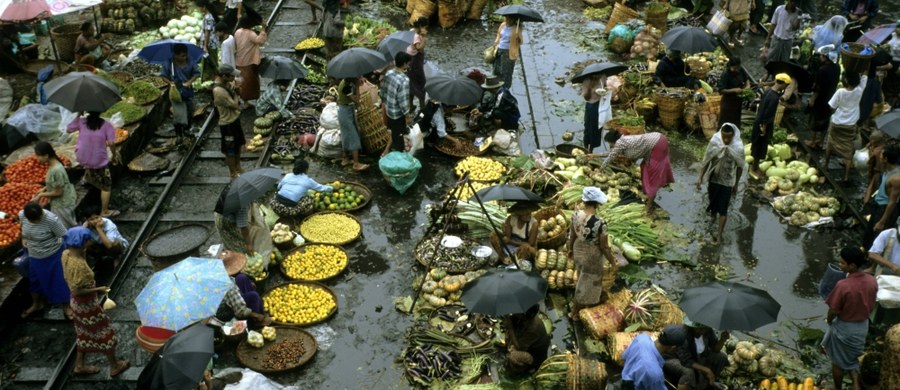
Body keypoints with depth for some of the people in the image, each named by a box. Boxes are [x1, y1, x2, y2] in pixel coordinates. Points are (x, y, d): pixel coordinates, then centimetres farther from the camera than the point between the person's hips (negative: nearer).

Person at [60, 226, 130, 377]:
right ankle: (115, 367, 27)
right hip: (87, 305, -9)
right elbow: (77, 290, -32)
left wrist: (83, 252, -2)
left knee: (84, 333, 27)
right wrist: (98, 289, -22)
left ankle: (80, 366, 41)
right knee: (105, 334, 11)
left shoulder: (66, 254, -9)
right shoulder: (79, 265, -35)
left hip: (77, 303, 9)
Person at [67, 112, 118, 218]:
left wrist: (78, 116, 14)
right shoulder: (106, 125, -11)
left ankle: (87, 176, 47)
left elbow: (68, 129, 10)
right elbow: (111, 143, -15)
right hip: (99, 161, -3)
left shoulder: (81, 121, -5)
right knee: (106, 186, 11)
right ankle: (104, 211, 15)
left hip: (82, 158, 3)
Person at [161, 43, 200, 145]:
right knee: (178, 114, -7)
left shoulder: (190, 62, -11)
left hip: (188, 91, 3)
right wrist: (170, 83, -22)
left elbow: (197, 73, -6)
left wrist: (189, 82, -20)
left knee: (189, 112, 19)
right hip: (176, 92, -3)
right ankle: (178, 135, 7)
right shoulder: (169, 64, -15)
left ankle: (187, 129, 44)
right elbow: (163, 75, -5)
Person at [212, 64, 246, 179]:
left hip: (235, 119, 9)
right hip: (228, 123, -9)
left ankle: (238, 168, 43)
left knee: (238, 144, 24)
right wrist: (234, 92, -13)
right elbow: (235, 106, -25)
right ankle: (233, 173, 25)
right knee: (230, 150, 9)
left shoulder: (226, 83, -4)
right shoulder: (219, 91, -32)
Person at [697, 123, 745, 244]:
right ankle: (713, 214, 57)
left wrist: (736, 184, 2)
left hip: (727, 182, -2)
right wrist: (700, 177, -8)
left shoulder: (738, 147, -22)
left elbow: (740, 167, -7)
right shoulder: (714, 142, -19)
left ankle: (719, 234, 14)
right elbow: (706, 160, -7)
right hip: (713, 179, 2)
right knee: (713, 200, 25)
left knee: (723, 209, 2)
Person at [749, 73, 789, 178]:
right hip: (764, 124, -9)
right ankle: (755, 169, 20)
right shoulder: (774, 97, -29)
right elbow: (768, 114, -26)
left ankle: (755, 166, 36)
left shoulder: (769, 90, 0)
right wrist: (764, 126, -17)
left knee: (758, 145, 22)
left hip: (759, 121, 9)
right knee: (760, 147, 6)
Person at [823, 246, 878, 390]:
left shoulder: (843, 286, -31)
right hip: (863, 326, 5)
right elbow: (871, 306, 2)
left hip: (843, 328, -5)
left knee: (838, 362, 18)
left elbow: (833, 310, -20)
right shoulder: (872, 281, -13)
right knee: (851, 358, 28)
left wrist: (829, 321, 0)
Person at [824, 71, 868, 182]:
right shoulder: (859, 91, -15)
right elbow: (864, 77, 0)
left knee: (830, 144, 24)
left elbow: (831, 107, -15)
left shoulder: (840, 92, -21)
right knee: (848, 150, 9)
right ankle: (846, 176, 8)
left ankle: (826, 164, 40)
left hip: (837, 124, -1)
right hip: (850, 126, 1)